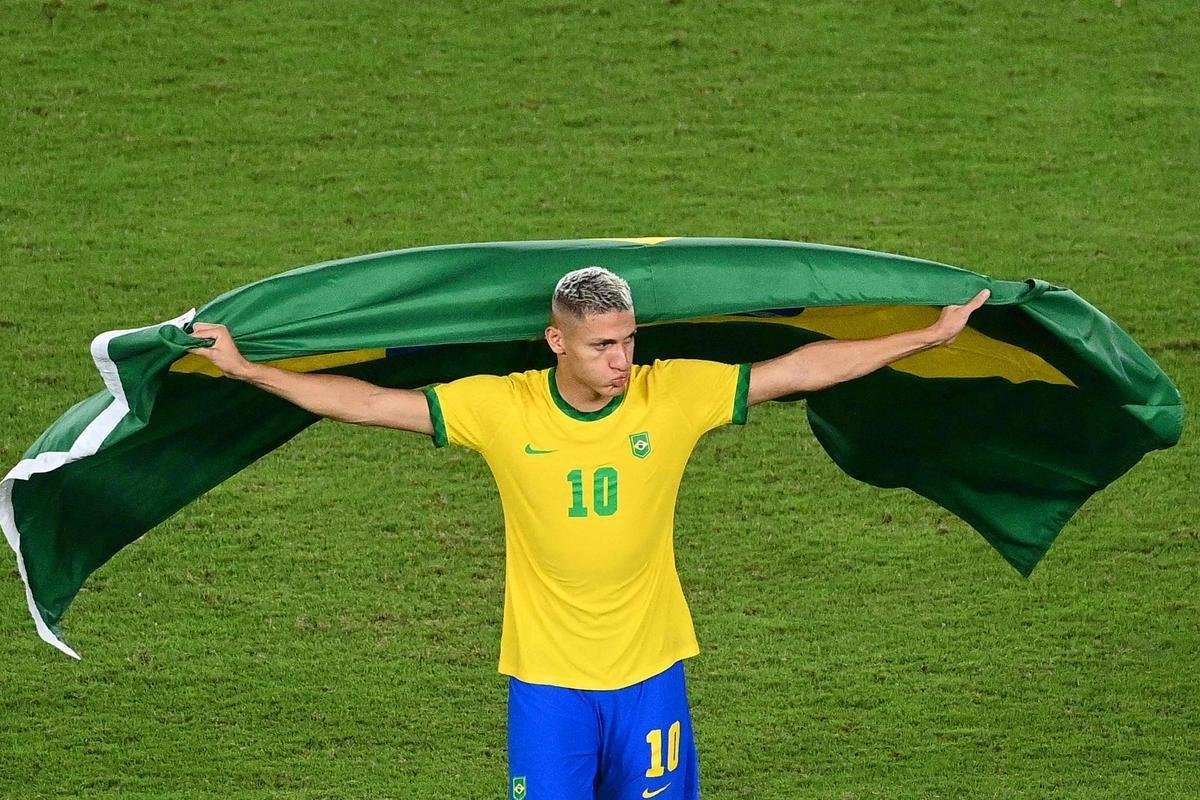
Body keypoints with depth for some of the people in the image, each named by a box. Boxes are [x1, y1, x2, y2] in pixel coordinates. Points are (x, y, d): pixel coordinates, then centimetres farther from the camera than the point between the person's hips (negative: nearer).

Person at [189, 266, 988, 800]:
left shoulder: (675, 394, -9)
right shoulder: (500, 407, -11)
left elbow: (802, 369, -4)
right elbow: (371, 403, -5)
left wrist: (931, 335, -3)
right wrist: (247, 369, -6)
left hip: (649, 670, 1)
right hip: (547, 678, -1)